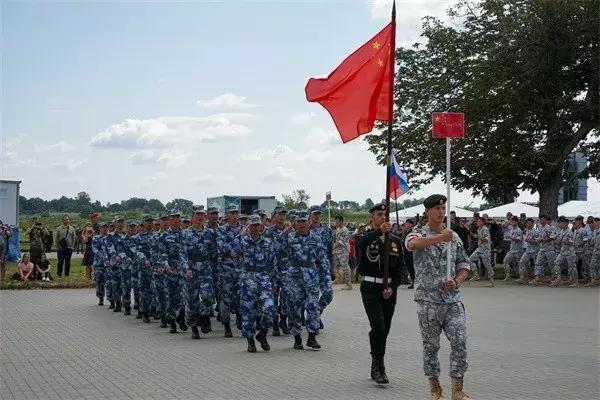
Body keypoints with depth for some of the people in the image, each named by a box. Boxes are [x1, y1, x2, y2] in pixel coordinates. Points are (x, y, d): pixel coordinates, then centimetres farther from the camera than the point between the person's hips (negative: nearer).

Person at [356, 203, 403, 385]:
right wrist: (379, 232, -43)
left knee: (384, 330, 9)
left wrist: (392, 287, -6)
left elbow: (400, 267, 9)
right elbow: (361, 243, -28)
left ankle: (376, 369, 21)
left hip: (389, 289, 4)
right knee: (378, 327, -17)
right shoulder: (366, 236, -1)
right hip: (370, 288, -4)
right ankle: (378, 365, -8)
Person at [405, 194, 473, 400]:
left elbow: (464, 265, 13)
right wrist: (439, 238, -44)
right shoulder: (419, 234, -3)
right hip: (428, 300, -3)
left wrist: (456, 282, -9)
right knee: (431, 345, 6)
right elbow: (413, 244, -29)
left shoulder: (454, 236, 10)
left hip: (453, 299, 3)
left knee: (460, 343, -5)